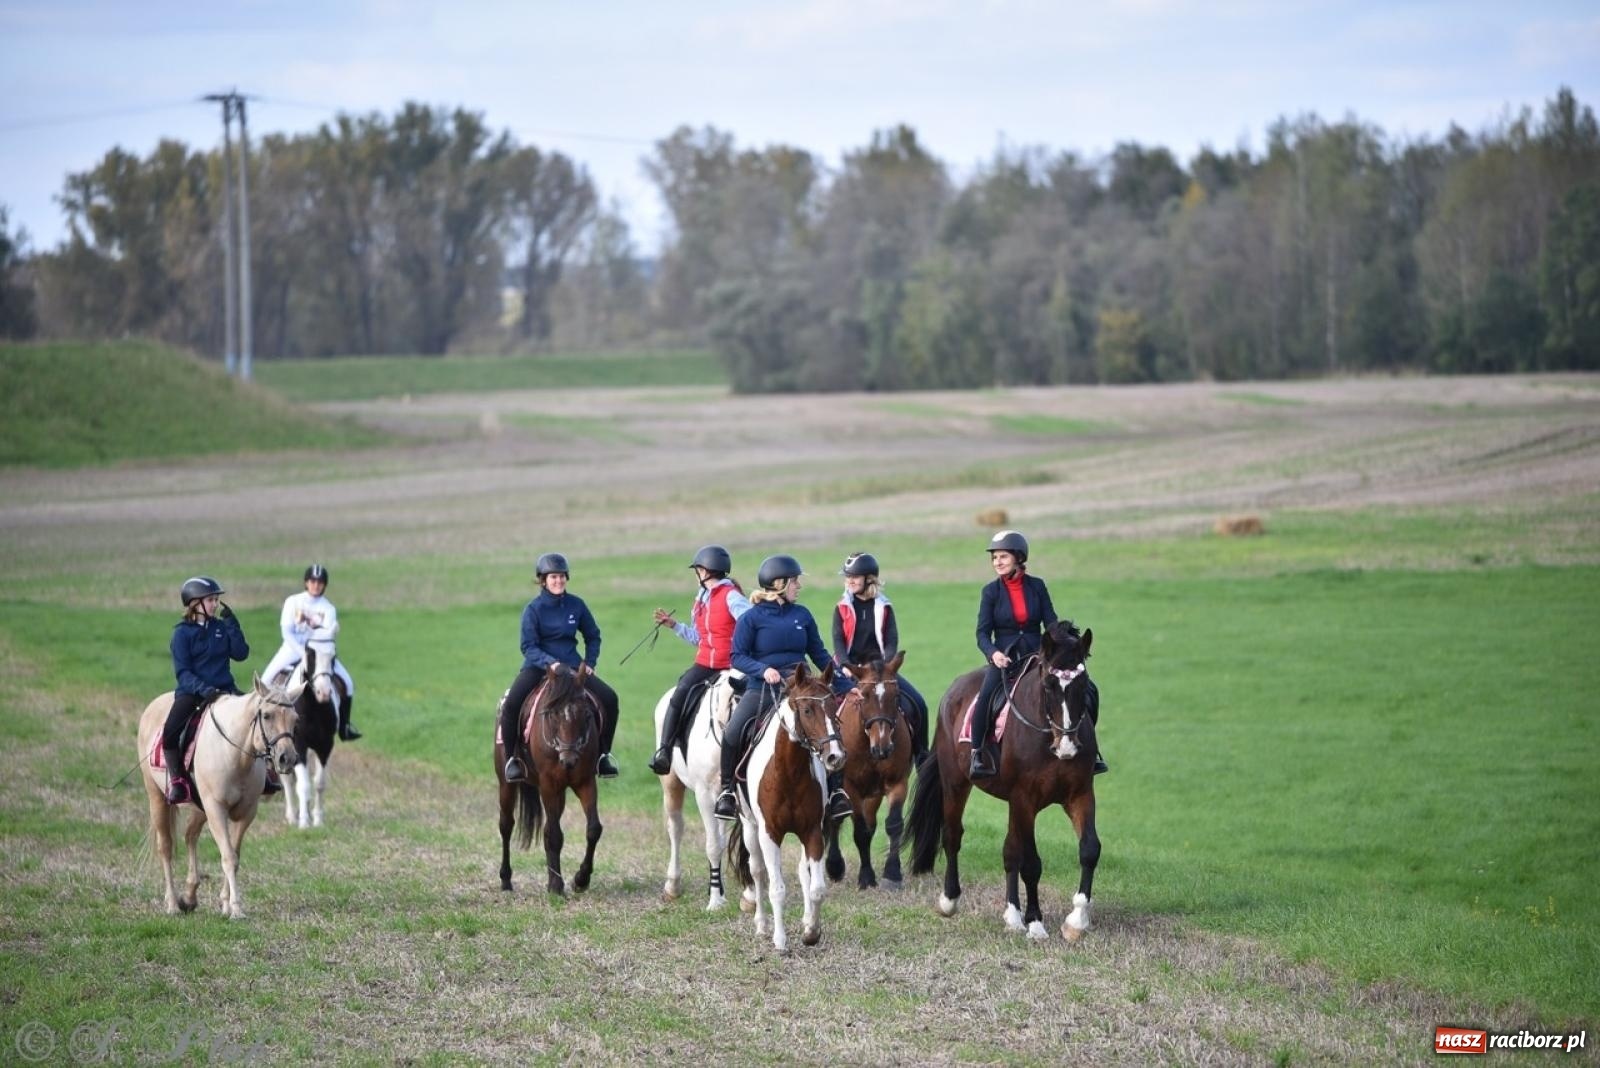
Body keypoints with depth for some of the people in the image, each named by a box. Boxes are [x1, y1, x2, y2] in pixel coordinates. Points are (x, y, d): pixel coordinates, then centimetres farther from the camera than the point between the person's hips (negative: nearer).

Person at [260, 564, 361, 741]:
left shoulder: (328, 608, 1)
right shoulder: (293, 602, -1)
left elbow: (331, 633, -14)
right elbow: (286, 631, -8)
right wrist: (302, 653, -18)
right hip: (293, 649, -1)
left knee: (347, 682, -11)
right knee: (267, 679, -15)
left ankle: (345, 726, 3)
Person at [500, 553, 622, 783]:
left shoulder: (576, 605, 3)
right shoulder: (534, 609, -6)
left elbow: (593, 636, 15)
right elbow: (528, 646, -10)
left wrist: (589, 663, 1)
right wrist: (551, 663, -25)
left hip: (572, 665, 3)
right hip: (538, 665, -3)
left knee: (609, 698, -14)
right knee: (512, 703, -29)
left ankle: (603, 755, 2)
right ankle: (511, 758, -12)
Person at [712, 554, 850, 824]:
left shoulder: (802, 615, 10)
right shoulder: (752, 618, -2)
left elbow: (818, 653, 18)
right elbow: (738, 657, -4)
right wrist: (762, 669, -21)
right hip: (761, 690, -3)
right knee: (733, 732, -23)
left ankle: (834, 791, -4)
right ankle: (727, 789, -4)